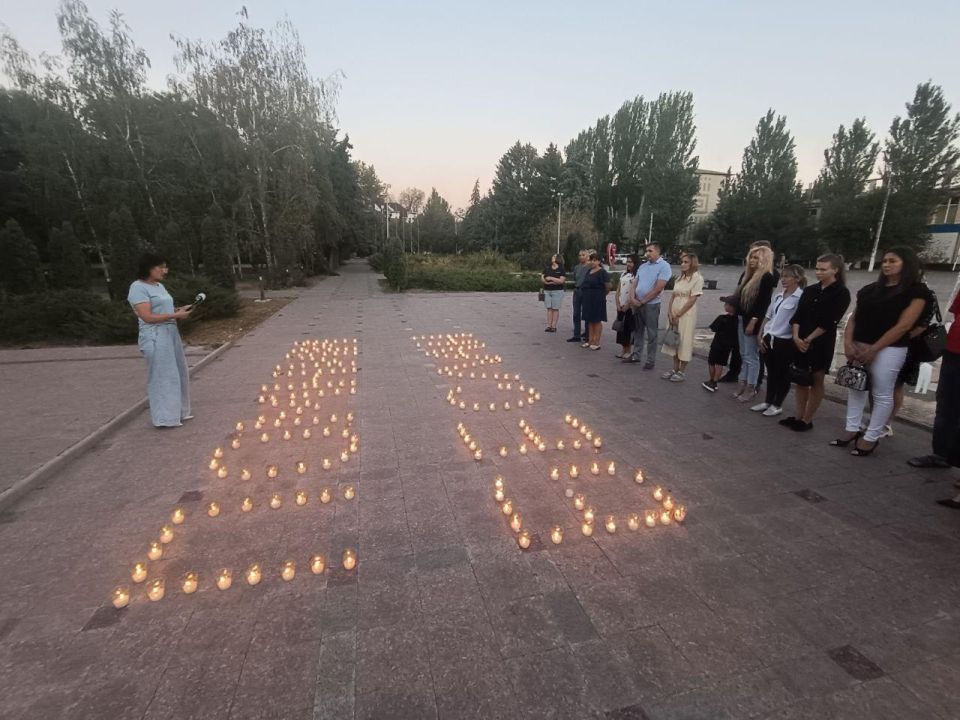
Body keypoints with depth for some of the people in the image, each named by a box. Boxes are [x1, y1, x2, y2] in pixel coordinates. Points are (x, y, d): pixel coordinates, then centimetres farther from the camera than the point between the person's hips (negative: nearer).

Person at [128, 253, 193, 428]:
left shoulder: (159, 286, 16)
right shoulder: (138, 287, -12)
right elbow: (148, 317, -19)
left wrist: (179, 310, 4)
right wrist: (176, 315, -18)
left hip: (171, 333, 9)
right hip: (155, 337, -9)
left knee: (177, 374, 14)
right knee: (162, 377, -3)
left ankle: (177, 412, 25)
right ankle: (164, 418, 6)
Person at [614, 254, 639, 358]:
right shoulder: (624, 274, 14)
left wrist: (628, 305, -15)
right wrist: (618, 304, 2)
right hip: (621, 306, 7)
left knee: (629, 328, -2)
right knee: (621, 327, 8)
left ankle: (629, 350, 7)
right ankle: (623, 349, 17)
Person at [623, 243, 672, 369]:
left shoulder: (664, 266, -9)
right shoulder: (642, 266, 12)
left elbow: (658, 288, -15)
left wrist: (642, 301, -12)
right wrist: (633, 298, -6)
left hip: (651, 305, -6)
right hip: (637, 304, 6)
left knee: (651, 334, 1)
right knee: (638, 331, 13)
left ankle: (650, 361, 8)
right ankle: (636, 355, 24)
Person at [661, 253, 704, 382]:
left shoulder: (697, 278, -8)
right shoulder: (679, 278, 13)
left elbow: (692, 300, -13)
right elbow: (673, 296, 10)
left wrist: (678, 314, -14)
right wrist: (670, 313, -3)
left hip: (687, 316, -7)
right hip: (673, 315, 7)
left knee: (684, 342, 0)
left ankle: (682, 372, 8)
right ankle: (675, 369, 20)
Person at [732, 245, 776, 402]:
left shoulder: (767, 277, -11)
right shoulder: (748, 275, 13)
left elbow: (763, 302, -17)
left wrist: (753, 322, -21)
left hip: (753, 321, -8)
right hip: (742, 319, 8)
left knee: (751, 356, -1)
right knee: (744, 355, 14)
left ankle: (751, 388, 7)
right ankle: (743, 384, 22)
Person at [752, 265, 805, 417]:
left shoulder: (801, 298, -12)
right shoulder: (778, 296, 11)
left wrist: (796, 340, -15)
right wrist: (761, 336, 8)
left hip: (785, 342, -6)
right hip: (769, 339, 6)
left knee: (782, 374, 7)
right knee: (771, 372, 15)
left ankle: (777, 405, 19)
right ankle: (768, 402, 26)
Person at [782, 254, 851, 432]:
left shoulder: (841, 293, -4)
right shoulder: (810, 290, 10)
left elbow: (829, 321, -12)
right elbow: (797, 315, 4)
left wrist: (809, 339, -13)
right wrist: (796, 337, -10)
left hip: (822, 342, -5)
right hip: (801, 341, 5)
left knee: (816, 380, 3)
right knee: (801, 380, 9)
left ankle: (807, 420, 8)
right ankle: (798, 416, 18)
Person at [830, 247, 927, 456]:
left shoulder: (915, 292, -2)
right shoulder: (871, 289, 12)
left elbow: (903, 326, -10)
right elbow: (854, 317, 8)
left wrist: (873, 349, -14)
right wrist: (848, 342, -6)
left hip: (888, 350, -6)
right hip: (859, 347, 6)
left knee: (882, 394, 1)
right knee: (855, 388, 9)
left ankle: (871, 438, 8)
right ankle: (852, 430, 19)